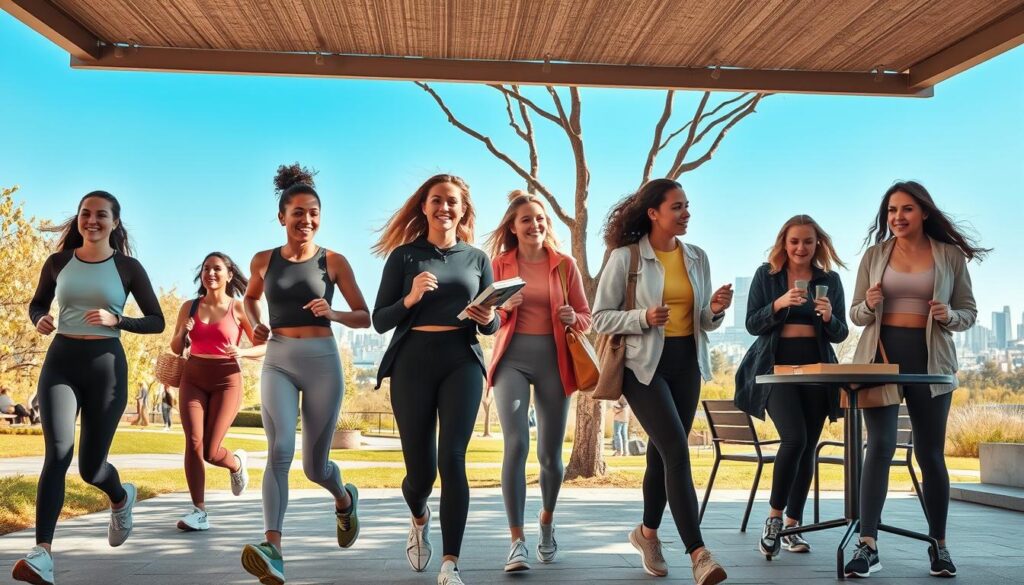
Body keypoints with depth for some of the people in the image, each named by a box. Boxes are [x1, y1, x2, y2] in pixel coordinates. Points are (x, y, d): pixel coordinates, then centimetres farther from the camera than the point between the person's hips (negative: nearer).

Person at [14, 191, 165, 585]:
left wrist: (116, 320, -15)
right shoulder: (58, 262, 6)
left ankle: (121, 498, 41)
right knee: (58, 452, -18)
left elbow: (157, 322, 2)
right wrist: (39, 320, -2)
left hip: (106, 365, -1)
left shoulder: (127, 267, 1)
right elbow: (37, 303, 21)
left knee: (90, 466, 5)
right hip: (60, 362, 1)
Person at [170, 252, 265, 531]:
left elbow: (264, 347, 0)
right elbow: (175, 349, 13)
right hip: (193, 379, 3)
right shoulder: (189, 307, 6)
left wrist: (242, 352, -19)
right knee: (193, 443, -14)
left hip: (226, 380, -2)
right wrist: (183, 332, -8)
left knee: (210, 451, -5)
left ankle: (237, 462, 31)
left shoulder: (238, 308, -2)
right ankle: (199, 512, -8)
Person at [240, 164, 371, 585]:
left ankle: (345, 498, 44)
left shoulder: (333, 261, -1)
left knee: (315, 465, 9)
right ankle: (273, 550, -28)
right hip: (277, 362, 1)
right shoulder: (264, 260, 5)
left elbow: (364, 317, 3)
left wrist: (332, 313, -17)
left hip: (322, 362, -1)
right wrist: (255, 325, 5)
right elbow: (250, 297, 26)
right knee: (280, 449, -22)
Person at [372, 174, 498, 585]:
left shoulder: (477, 258, 12)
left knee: (452, 459, -14)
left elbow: (493, 326, 12)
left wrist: (487, 318, -11)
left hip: (461, 362, 1)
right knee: (420, 470, 4)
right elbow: (380, 321, 2)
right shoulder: (404, 255, 6)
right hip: (413, 362, 0)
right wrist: (409, 299, -17)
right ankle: (419, 519, 40)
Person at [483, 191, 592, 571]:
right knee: (516, 445, -18)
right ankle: (517, 541, -10)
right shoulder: (499, 264, 5)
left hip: (553, 360, 1)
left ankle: (547, 521, 36)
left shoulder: (565, 264, 5)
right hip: (512, 358, -1)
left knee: (551, 454, 6)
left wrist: (573, 318, -13)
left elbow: (586, 317, 9)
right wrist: (504, 308, -13)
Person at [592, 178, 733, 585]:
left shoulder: (697, 258, 7)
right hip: (645, 364, -5)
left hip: (687, 362, 6)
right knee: (677, 451, -16)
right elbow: (600, 318, -8)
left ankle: (648, 532, 35)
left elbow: (704, 322, 13)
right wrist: (644, 318, -22)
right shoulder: (626, 257, -8)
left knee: (663, 451, 14)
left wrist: (716, 310, -9)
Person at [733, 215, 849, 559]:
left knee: (808, 446, 4)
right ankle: (773, 518, -6)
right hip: (776, 366, -3)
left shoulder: (829, 279, 9)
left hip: (816, 369, 3)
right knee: (794, 438, -20)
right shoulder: (766, 275, 5)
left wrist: (829, 317, -13)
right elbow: (752, 324, -1)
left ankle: (792, 528, 13)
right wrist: (779, 304, -18)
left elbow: (840, 334, 8)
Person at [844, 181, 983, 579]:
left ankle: (939, 545, 19)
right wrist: (868, 305, -12)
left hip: (930, 360, 0)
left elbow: (969, 312, 8)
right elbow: (855, 315, 10)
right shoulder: (874, 255, 7)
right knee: (880, 446, -10)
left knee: (930, 453, 6)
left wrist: (949, 315, -14)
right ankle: (867, 546, -11)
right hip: (880, 358, 0)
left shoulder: (950, 255, 5)